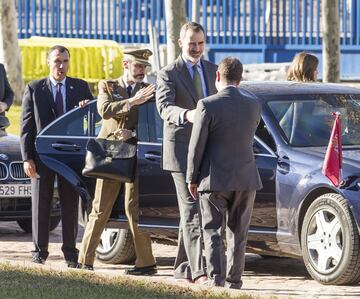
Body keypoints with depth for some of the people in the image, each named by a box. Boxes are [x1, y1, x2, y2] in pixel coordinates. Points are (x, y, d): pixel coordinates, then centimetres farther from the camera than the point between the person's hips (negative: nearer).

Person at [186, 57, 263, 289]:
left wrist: (192, 178, 0)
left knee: (213, 231, 4)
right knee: (238, 232, 11)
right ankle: (234, 279, 12)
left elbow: (197, 146, -10)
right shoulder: (254, 105, -2)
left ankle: (216, 278, -4)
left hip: (215, 179, -3)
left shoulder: (207, 106, -14)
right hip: (246, 178, 3)